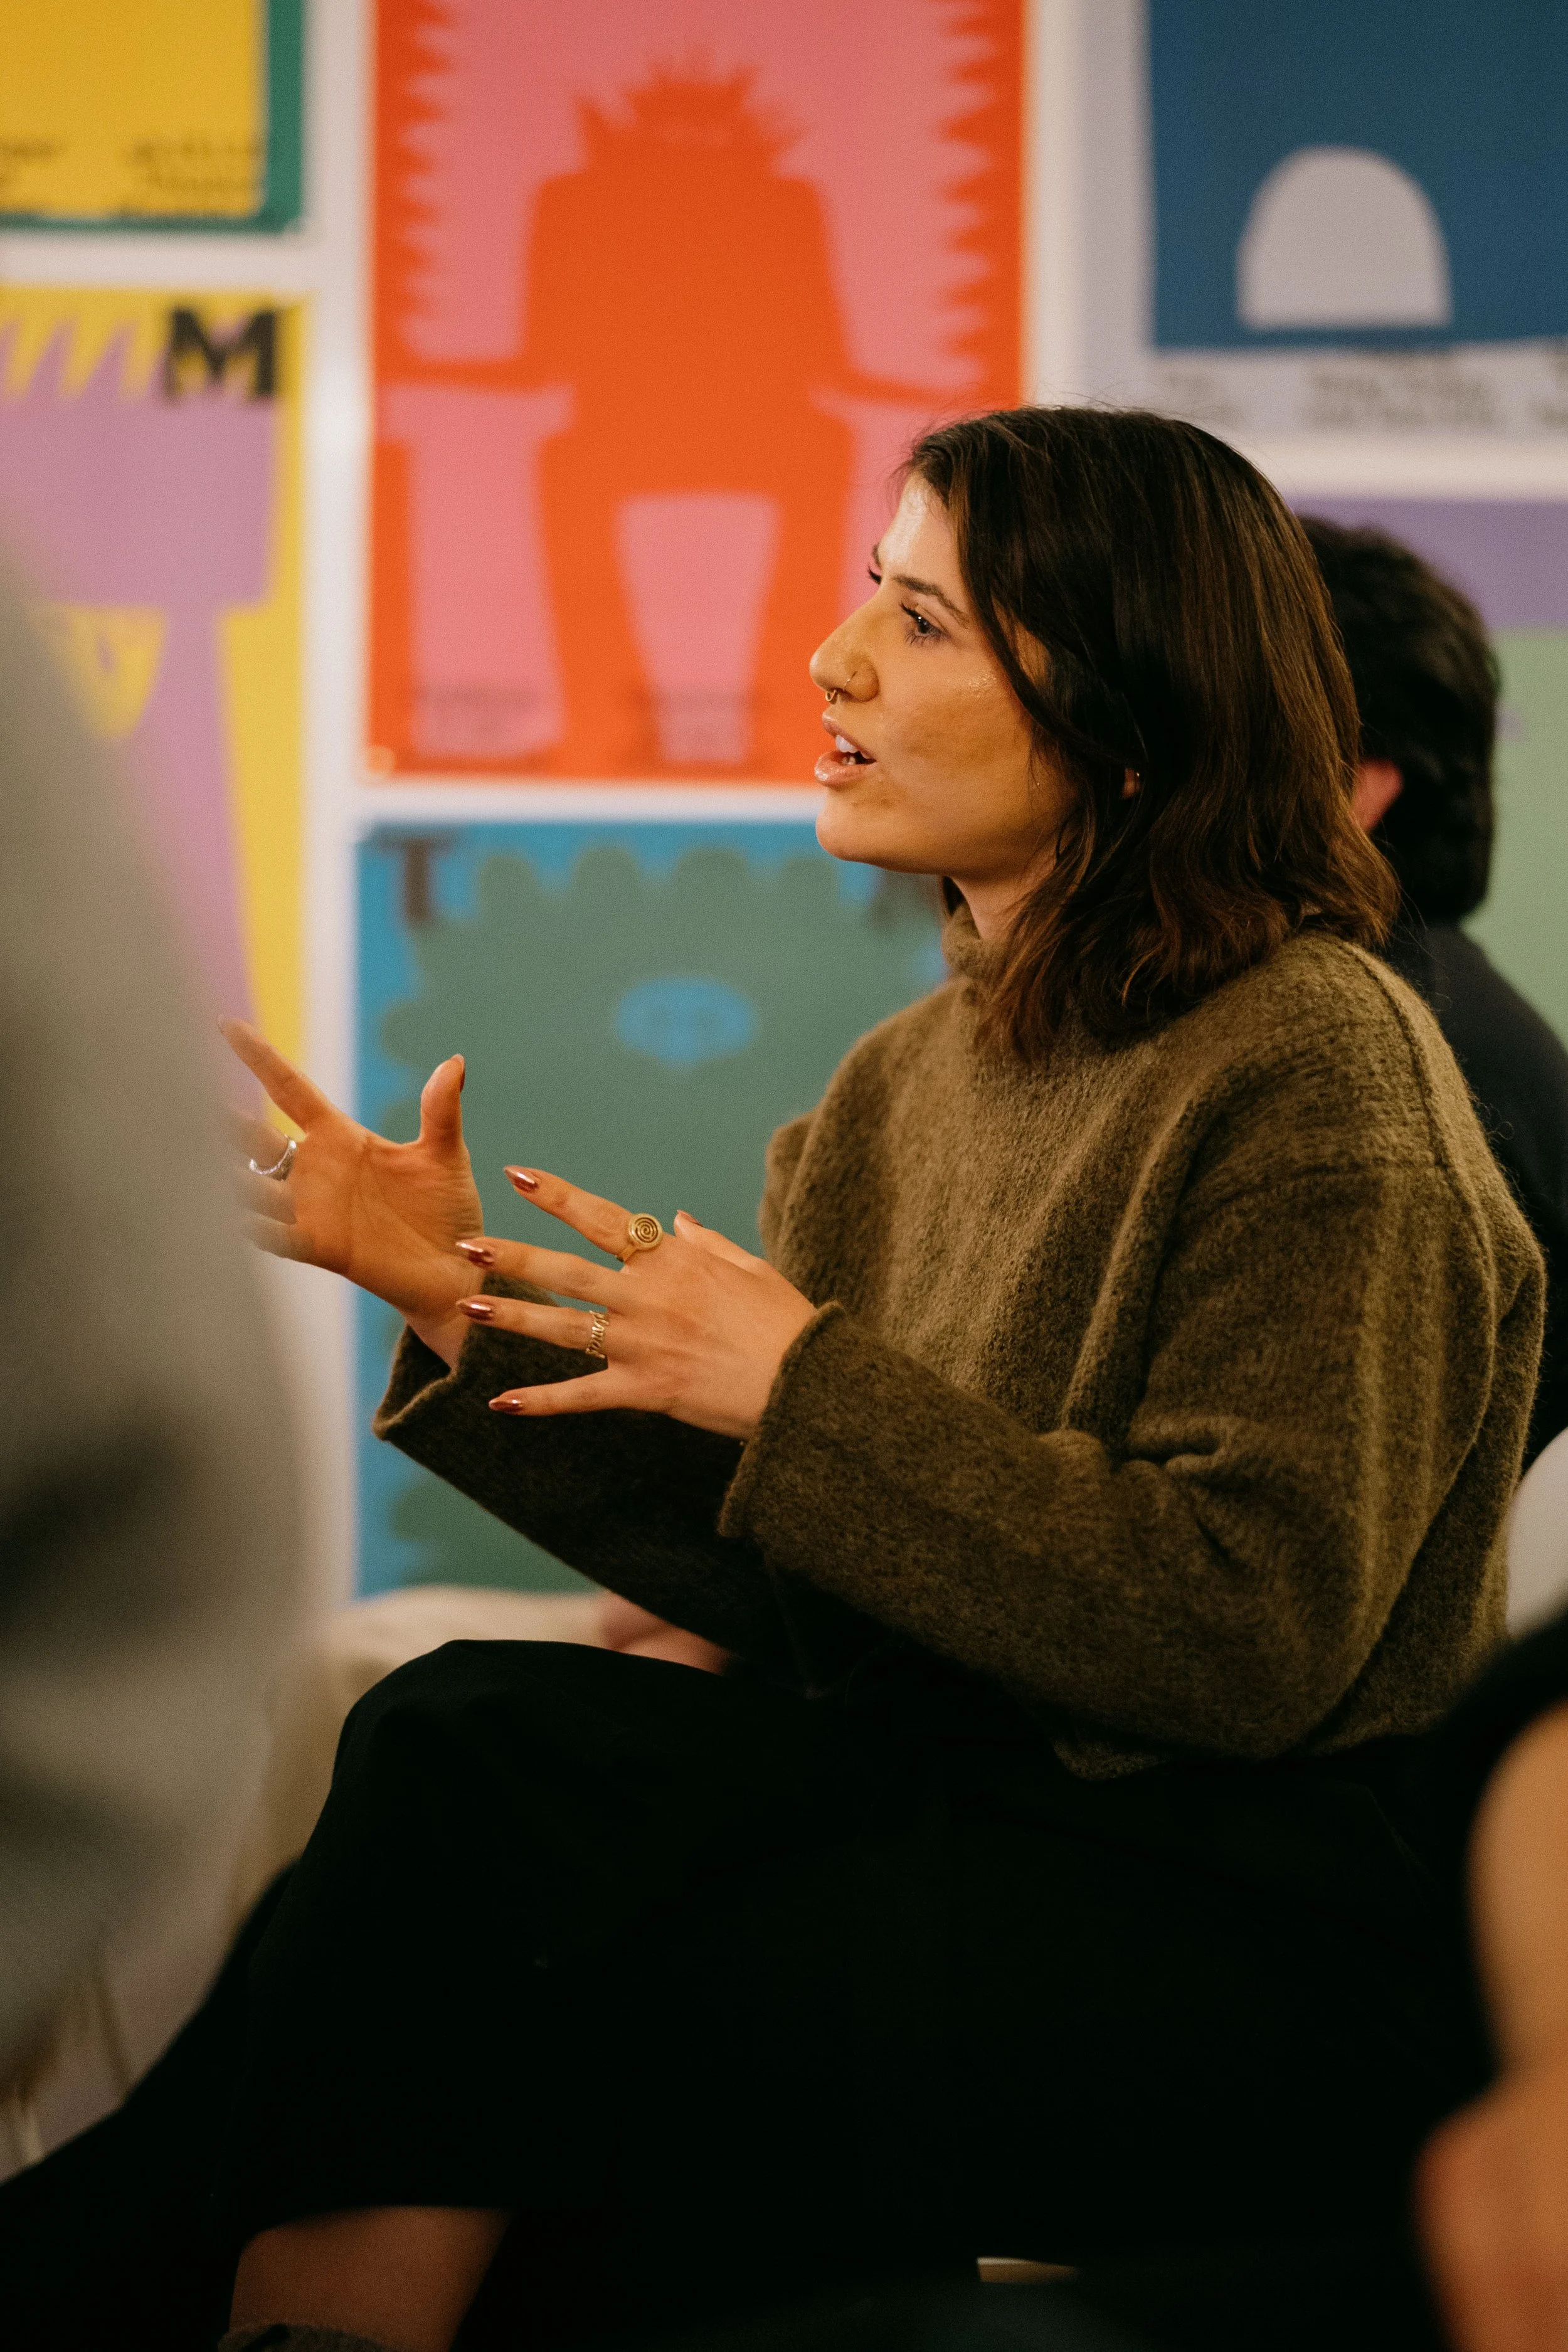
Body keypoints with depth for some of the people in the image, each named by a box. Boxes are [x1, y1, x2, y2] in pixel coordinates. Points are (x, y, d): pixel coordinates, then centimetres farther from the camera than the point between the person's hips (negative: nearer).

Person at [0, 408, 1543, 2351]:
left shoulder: (1317, 1066, -13)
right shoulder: (914, 1077, 11)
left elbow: (1259, 1636, -21)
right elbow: (799, 1595, 10)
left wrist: (803, 1388, -21)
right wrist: (465, 1299, 3)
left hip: (1264, 1936, -7)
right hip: (952, 1793, 7)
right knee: (467, 1739, -17)